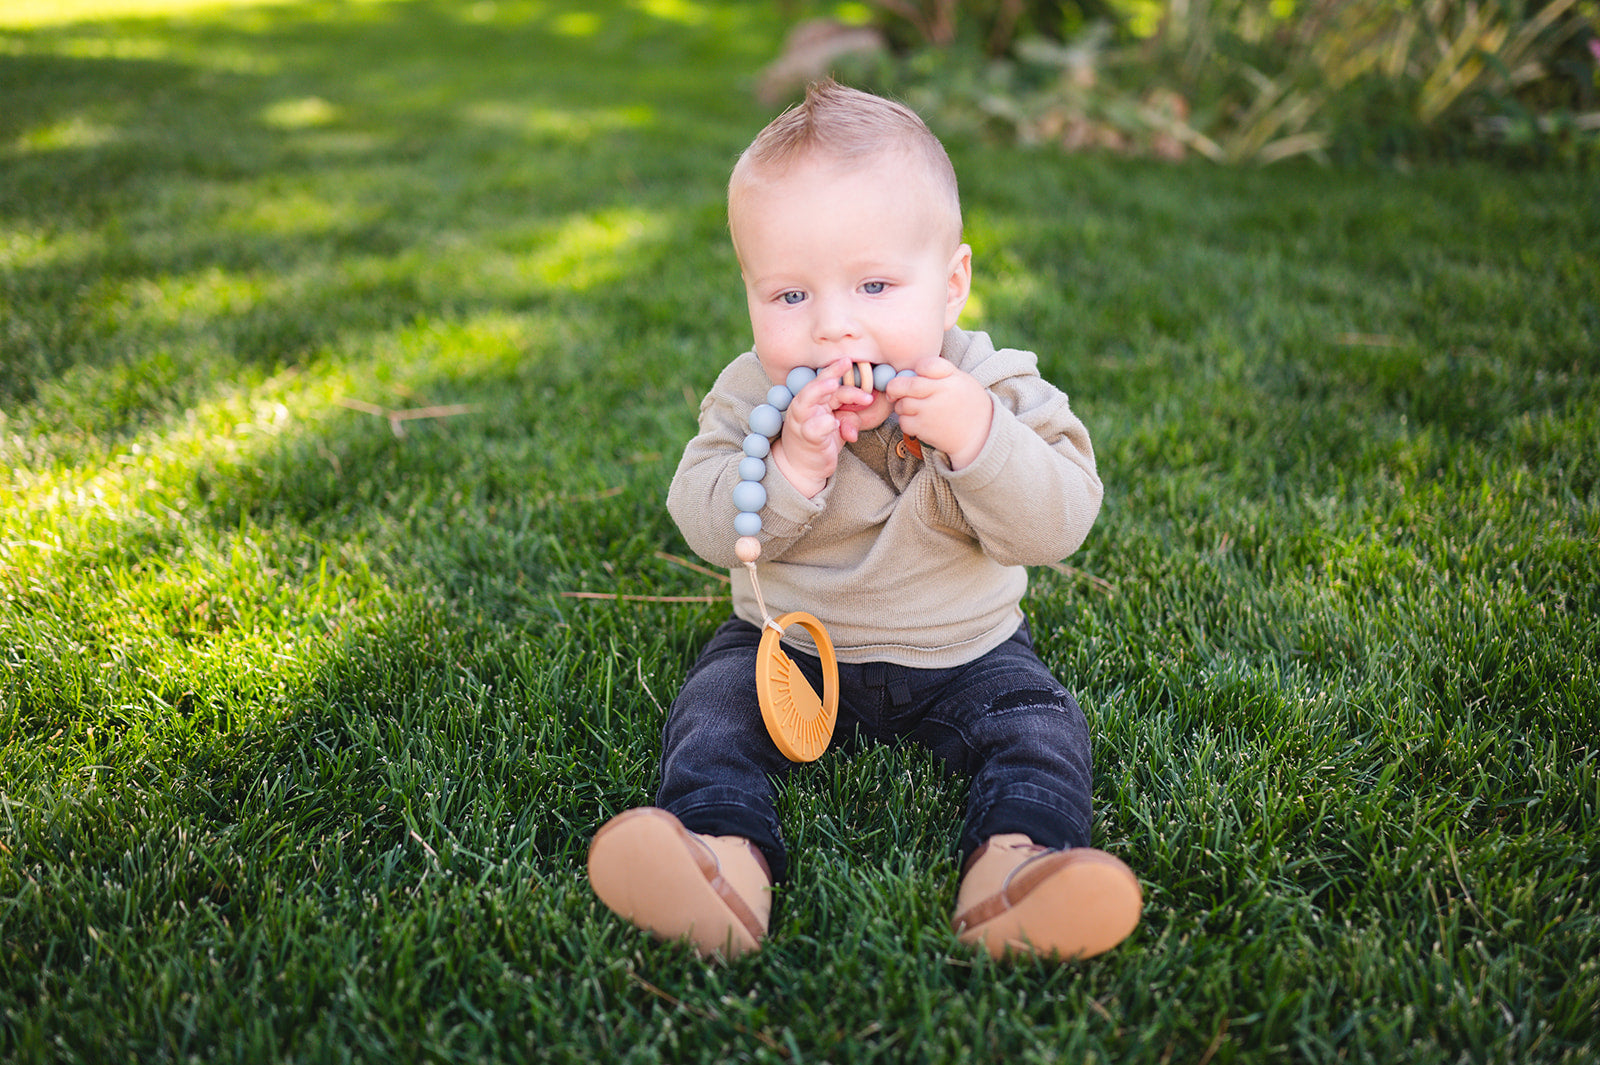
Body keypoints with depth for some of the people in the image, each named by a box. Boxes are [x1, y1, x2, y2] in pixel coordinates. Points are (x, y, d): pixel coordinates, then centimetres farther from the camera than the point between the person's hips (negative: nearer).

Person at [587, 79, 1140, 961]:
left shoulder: (999, 390, -13)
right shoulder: (751, 395, -10)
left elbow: (1057, 525, -20)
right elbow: (707, 528, -16)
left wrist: (980, 439, -36)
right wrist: (791, 466, -34)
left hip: (962, 653, 0)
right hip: (786, 645, 0)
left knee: (1037, 719, -19)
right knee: (712, 706, -20)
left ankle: (1014, 859, -33)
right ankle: (725, 853, -38)